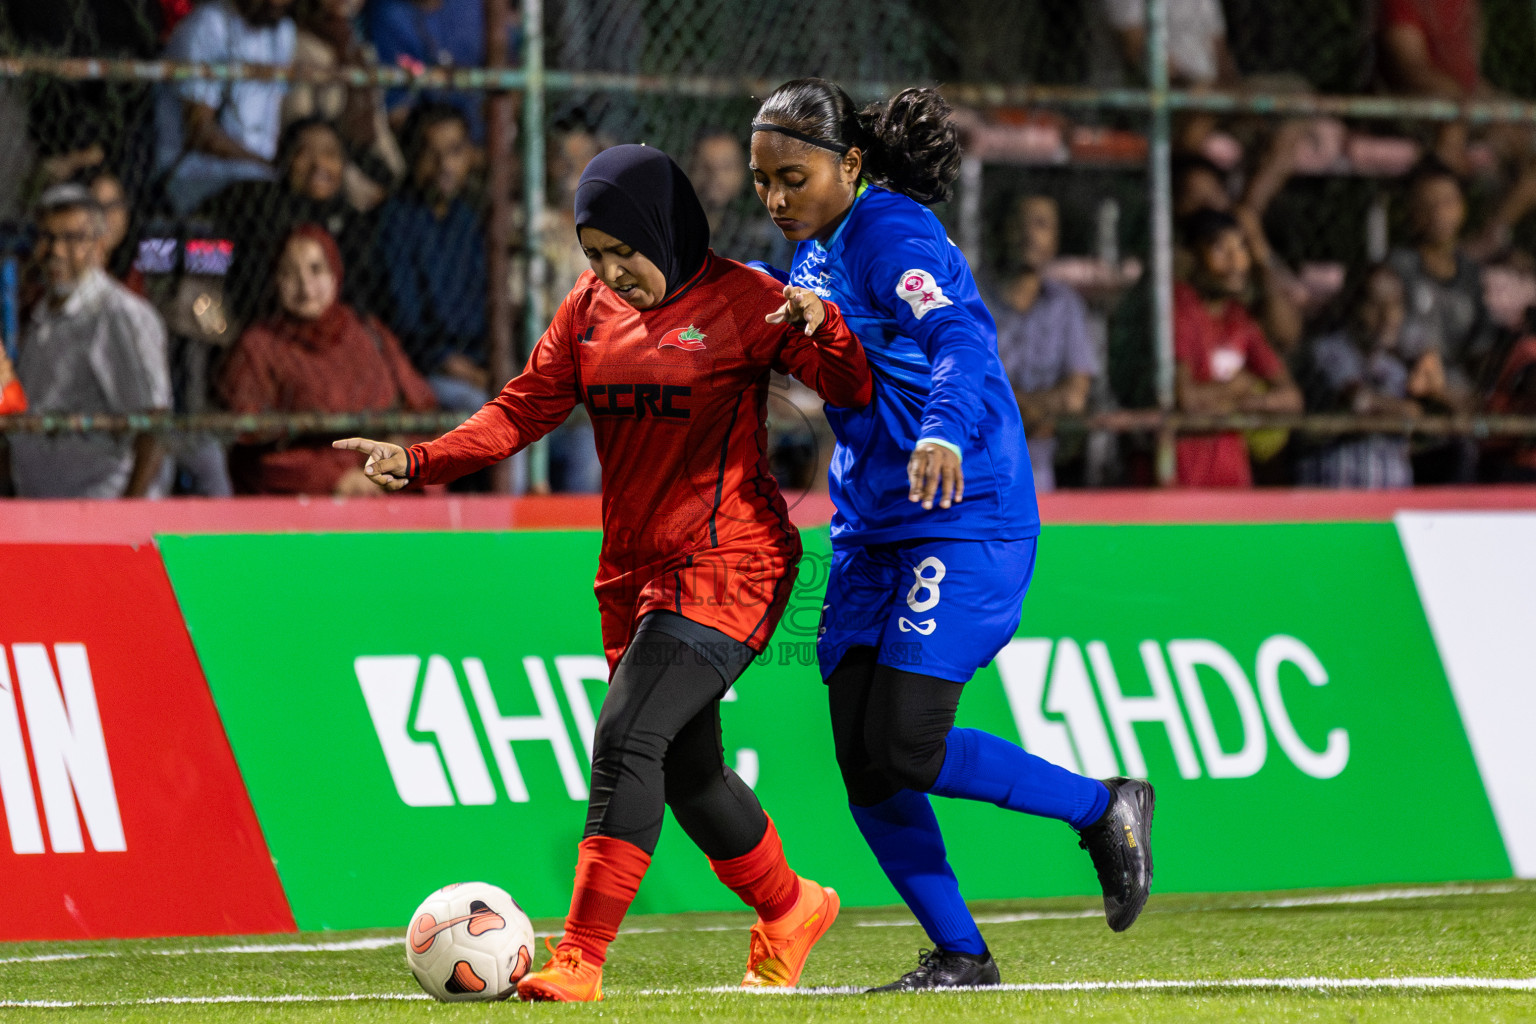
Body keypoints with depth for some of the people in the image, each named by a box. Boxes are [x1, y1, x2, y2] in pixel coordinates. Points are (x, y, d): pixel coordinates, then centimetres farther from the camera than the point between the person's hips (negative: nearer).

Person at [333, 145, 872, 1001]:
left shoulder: (743, 301, -7)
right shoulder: (590, 310, 9)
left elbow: (858, 391, -11)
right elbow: (524, 411, 6)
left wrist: (822, 326, -32)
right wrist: (416, 461, -8)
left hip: (726, 562, -7)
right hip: (636, 569, 7)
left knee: (627, 738, -20)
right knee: (686, 772, 13)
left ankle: (580, 962, -23)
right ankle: (789, 911, 38)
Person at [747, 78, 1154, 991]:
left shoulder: (893, 237, -15)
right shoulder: (811, 253, 11)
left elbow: (961, 335, -33)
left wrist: (944, 432, -51)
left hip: (963, 518, -9)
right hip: (871, 528, 9)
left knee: (904, 750, -15)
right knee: (862, 761, 0)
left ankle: (1106, 809, 5)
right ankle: (960, 954, 11)